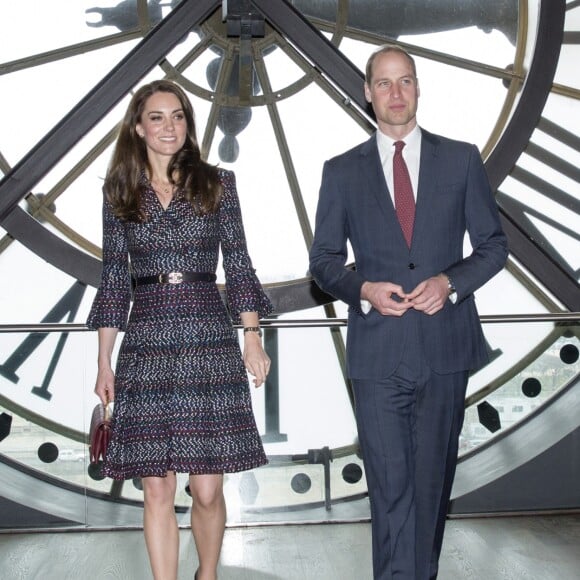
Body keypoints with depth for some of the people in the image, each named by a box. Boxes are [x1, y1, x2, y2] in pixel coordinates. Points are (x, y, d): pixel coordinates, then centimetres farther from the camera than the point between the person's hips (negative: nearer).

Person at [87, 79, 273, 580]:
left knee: (207, 489, 2)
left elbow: (239, 265, 5)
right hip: (146, 349, 1)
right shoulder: (120, 193, 9)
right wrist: (105, 362, 7)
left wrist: (252, 338, -4)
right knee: (157, 488, 2)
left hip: (210, 344, -1)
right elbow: (113, 279, 10)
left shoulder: (217, 184, 6)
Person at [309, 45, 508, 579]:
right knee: (391, 490, -1)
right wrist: (363, 289, -11)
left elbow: (494, 245, 8)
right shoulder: (342, 171, 7)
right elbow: (323, 259, 9)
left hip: (445, 348, 1)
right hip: (377, 354, -1)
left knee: (433, 481, 13)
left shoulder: (461, 159, 7)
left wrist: (451, 281, -11)